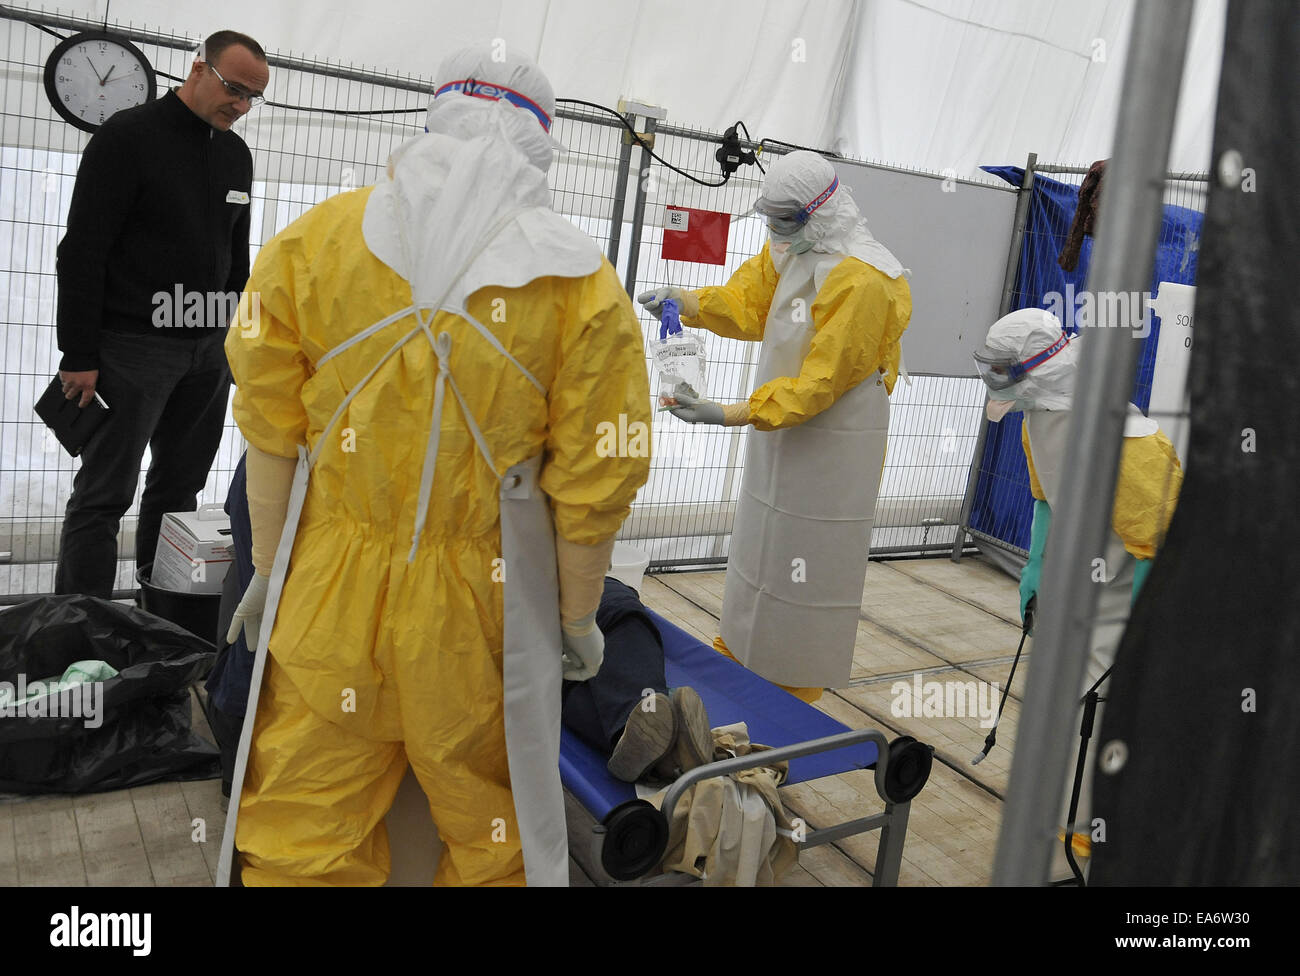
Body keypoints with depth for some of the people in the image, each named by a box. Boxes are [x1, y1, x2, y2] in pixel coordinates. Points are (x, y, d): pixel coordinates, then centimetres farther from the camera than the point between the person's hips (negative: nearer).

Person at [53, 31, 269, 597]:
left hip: (210, 349, 6)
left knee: (178, 491, 10)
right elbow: (83, 251, -10)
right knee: (104, 496, -2)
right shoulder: (128, 136, -6)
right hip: (134, 343, -6)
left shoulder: (237, 154, 14)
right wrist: (80, 356, -14)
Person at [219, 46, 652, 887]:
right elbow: (593, 485, -7)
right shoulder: (586, 289, -8)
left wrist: (269, 567, 13)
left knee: (300, 835, 17)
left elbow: (270, 427, 2)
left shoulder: (310, 239, -2)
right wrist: (578, 620, 7)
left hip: (328, 595, 2)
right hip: (480, 608, -1)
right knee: (492, 837, 19)